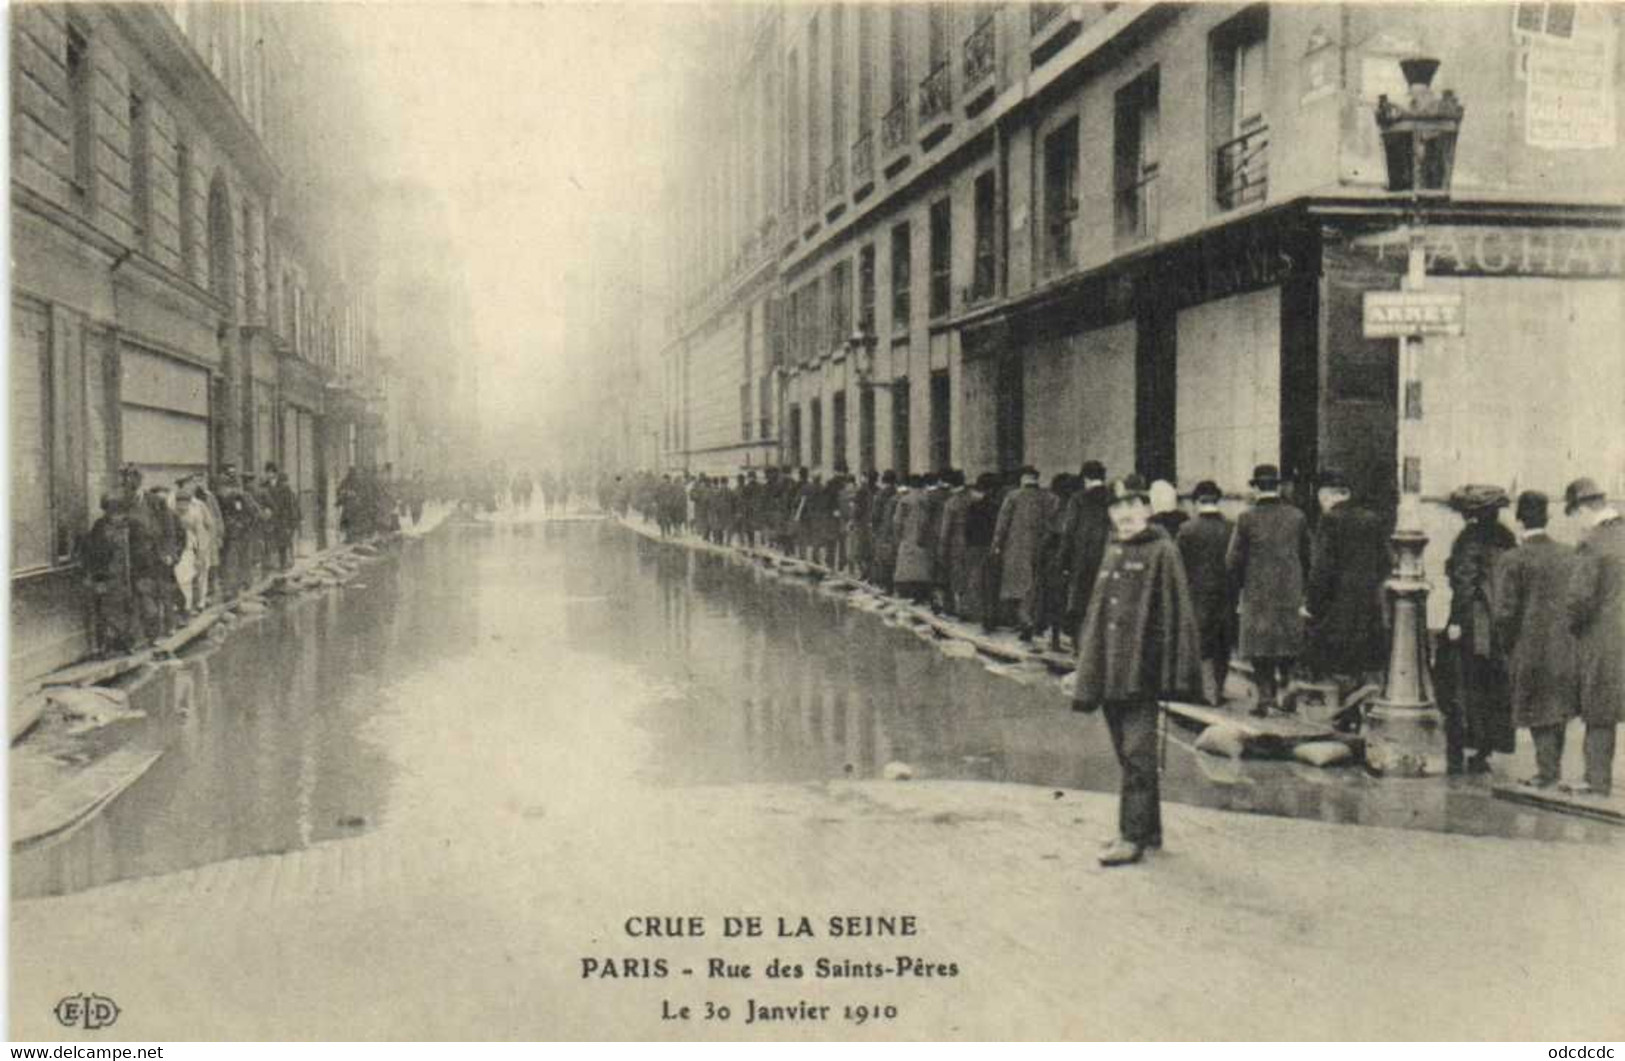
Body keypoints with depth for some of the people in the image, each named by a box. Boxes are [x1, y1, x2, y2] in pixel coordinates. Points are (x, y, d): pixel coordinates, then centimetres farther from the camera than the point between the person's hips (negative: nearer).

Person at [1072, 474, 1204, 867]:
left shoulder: (1162, 551, -6)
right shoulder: (1113, 552, 15)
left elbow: (1177, 613, -9)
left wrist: (1175, 673, -14)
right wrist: (1088, 665, 17)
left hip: (1142, 672, -7)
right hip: (1109, 670, 7)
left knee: (1137, 755, -6)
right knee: (1128, 755, 13)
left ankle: (1133, 837, -1)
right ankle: (1149, 829, 24)